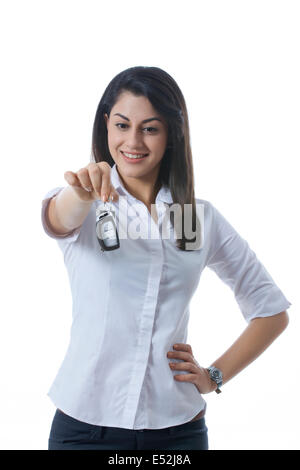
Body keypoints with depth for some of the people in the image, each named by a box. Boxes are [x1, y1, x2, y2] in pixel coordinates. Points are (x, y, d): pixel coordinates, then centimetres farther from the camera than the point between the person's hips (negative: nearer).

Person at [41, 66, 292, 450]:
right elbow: (58, 218, -27)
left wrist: (215, 376, -1)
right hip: (85, 423, -1)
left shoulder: (204, 217, 4)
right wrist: (82, 194, -47)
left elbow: (273, 312, 9)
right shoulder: (88, 205, -2)